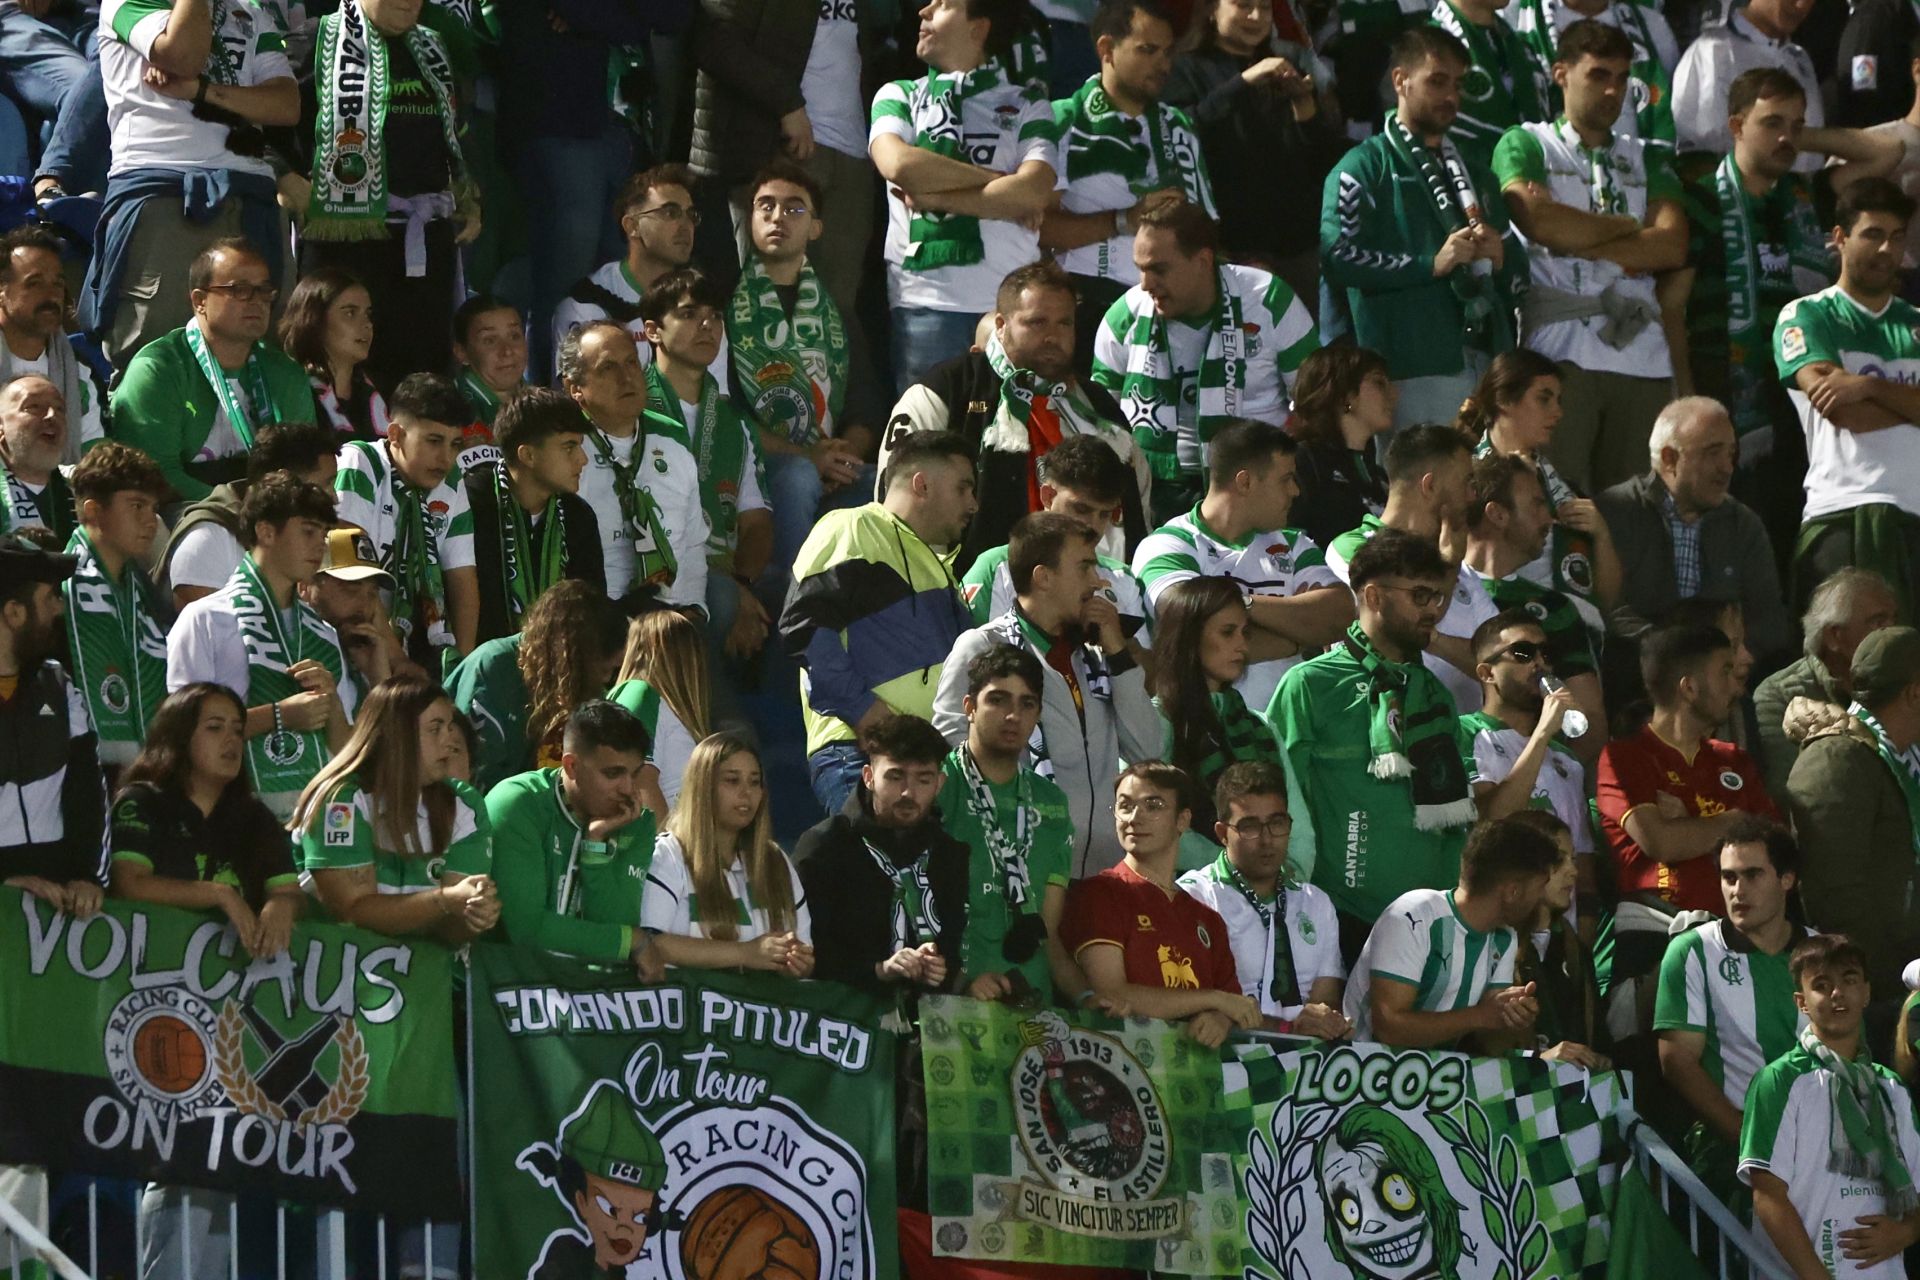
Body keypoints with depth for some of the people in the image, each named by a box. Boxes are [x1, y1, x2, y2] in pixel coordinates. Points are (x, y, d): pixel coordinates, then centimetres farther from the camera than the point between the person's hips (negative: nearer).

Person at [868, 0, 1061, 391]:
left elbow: (1034, 192, -4)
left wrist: (935, 198, -6)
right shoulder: (898, 96, 17)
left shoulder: (1027, 104, 12)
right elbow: (898, 164, -5)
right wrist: (1001, 180, -3)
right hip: (925, 298, 1)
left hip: (1013, 301, -1)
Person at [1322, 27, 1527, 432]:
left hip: (1488, 364, 6)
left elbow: (1518, 274, 27)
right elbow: (1339, 256, -11)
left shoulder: (1474, 172, 28)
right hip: (1412, 367, -6)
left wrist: (1498, 257, 3)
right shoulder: (1365, 168, 6)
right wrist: (1431, 264, -13)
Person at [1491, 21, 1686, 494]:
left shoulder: (1645, 158, 22)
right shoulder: (1525, 145, 10)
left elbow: (1672, 246, 5)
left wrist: (1576, 238, -4)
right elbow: (1540, 222, -11)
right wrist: (1626, 227, 4)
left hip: (1641, 351, 4)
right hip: (1562, 349, -4)